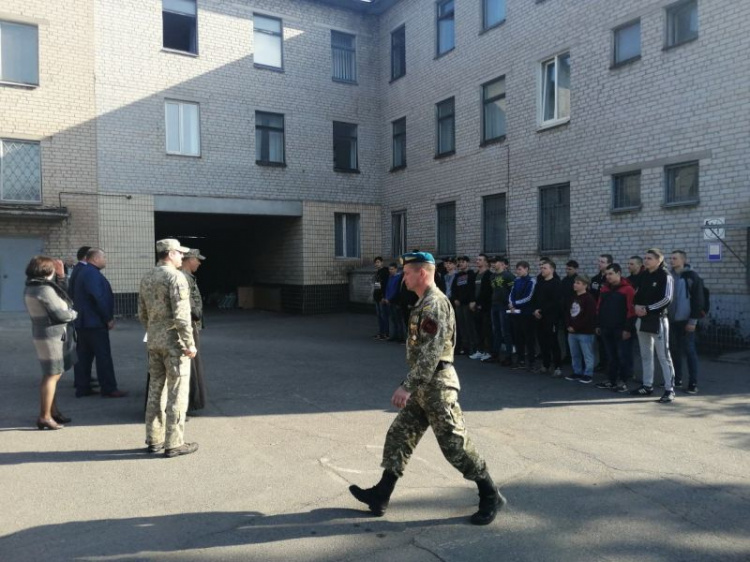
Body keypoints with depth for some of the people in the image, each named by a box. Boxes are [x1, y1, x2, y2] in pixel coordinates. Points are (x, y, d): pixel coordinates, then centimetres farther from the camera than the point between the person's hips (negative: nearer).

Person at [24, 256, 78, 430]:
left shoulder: (30, 288, 10)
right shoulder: (45, 289, -20)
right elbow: (60, 314, -19)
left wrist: (67, 310, -2)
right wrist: (74, 313, 0)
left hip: (41, 333, 10)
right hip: (52, 335, -10)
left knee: (52, 375, 18)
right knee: (52, 375, -3)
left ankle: (53, 412, 27)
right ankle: (45, 417, 1)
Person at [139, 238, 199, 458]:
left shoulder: (146, 278, 11)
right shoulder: (176, 277, -14)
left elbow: (142, 313, 15)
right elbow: (181, 315, -20)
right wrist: (190, 344, -17)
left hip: (154, 340, 8)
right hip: (174, 340, -8)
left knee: (156, 390, 14)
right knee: (177, 392, -1)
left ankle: (154, 440, 21)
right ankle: (174, 444, 4)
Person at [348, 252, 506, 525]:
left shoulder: (434, 304, -18)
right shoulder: (425, 303, 14)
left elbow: (430, 353, -25)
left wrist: (407, 386, -25)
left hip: (435, 384, -10)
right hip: (424, 386, 10)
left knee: (454, 444, -2)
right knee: (399, 434, 10)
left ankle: (490, 496, 13)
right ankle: (381, 494, 18)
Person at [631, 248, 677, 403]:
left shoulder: (665, 276, -8)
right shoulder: (644, 275, 14)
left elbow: (667, 299, -16)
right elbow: (638, 294, 18)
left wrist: (647, 309, -16)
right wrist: (637, 306, -3)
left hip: (658, 319, -8)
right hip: (642, 319, 8)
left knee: (663, 355, -7)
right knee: (645, 355, 13)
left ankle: (669, 390, -3)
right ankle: (647, 386, 22)